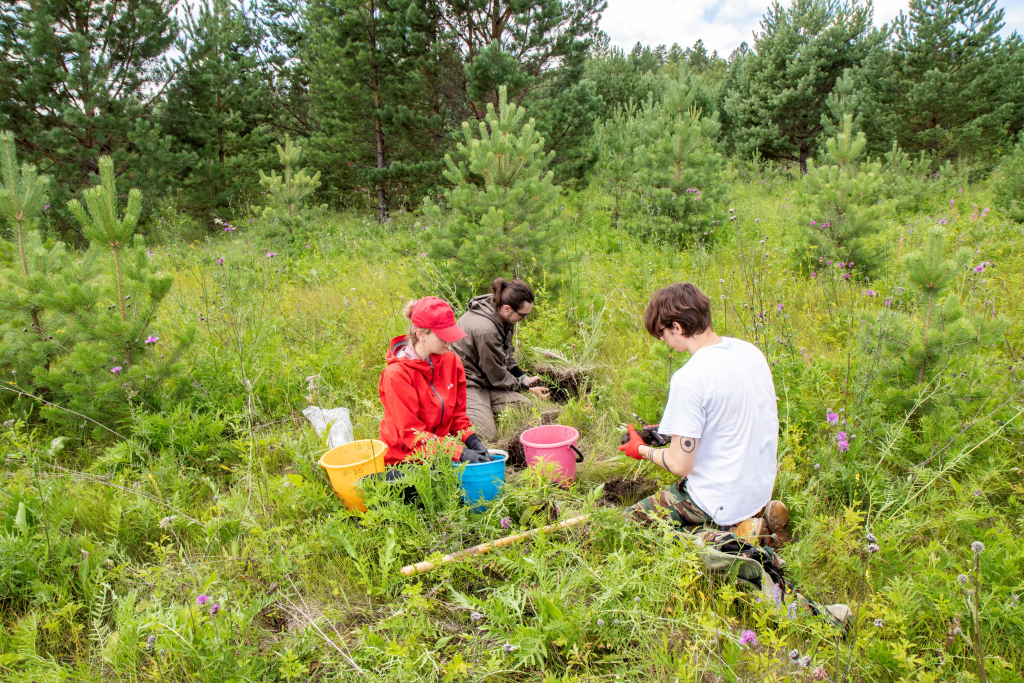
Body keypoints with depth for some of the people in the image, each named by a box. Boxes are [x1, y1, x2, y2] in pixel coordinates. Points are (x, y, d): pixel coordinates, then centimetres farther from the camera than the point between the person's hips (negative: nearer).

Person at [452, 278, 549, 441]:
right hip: (466, 383, -9)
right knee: (488, 434, -19)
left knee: (526, 405, -8)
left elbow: (506, 356, 15)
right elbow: (498, 376, -17)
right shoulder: (485, 330, -30)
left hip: (484, 379, 9)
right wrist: (527, 388, -7)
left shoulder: (501, 315, -2)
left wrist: (524, 377, 5)